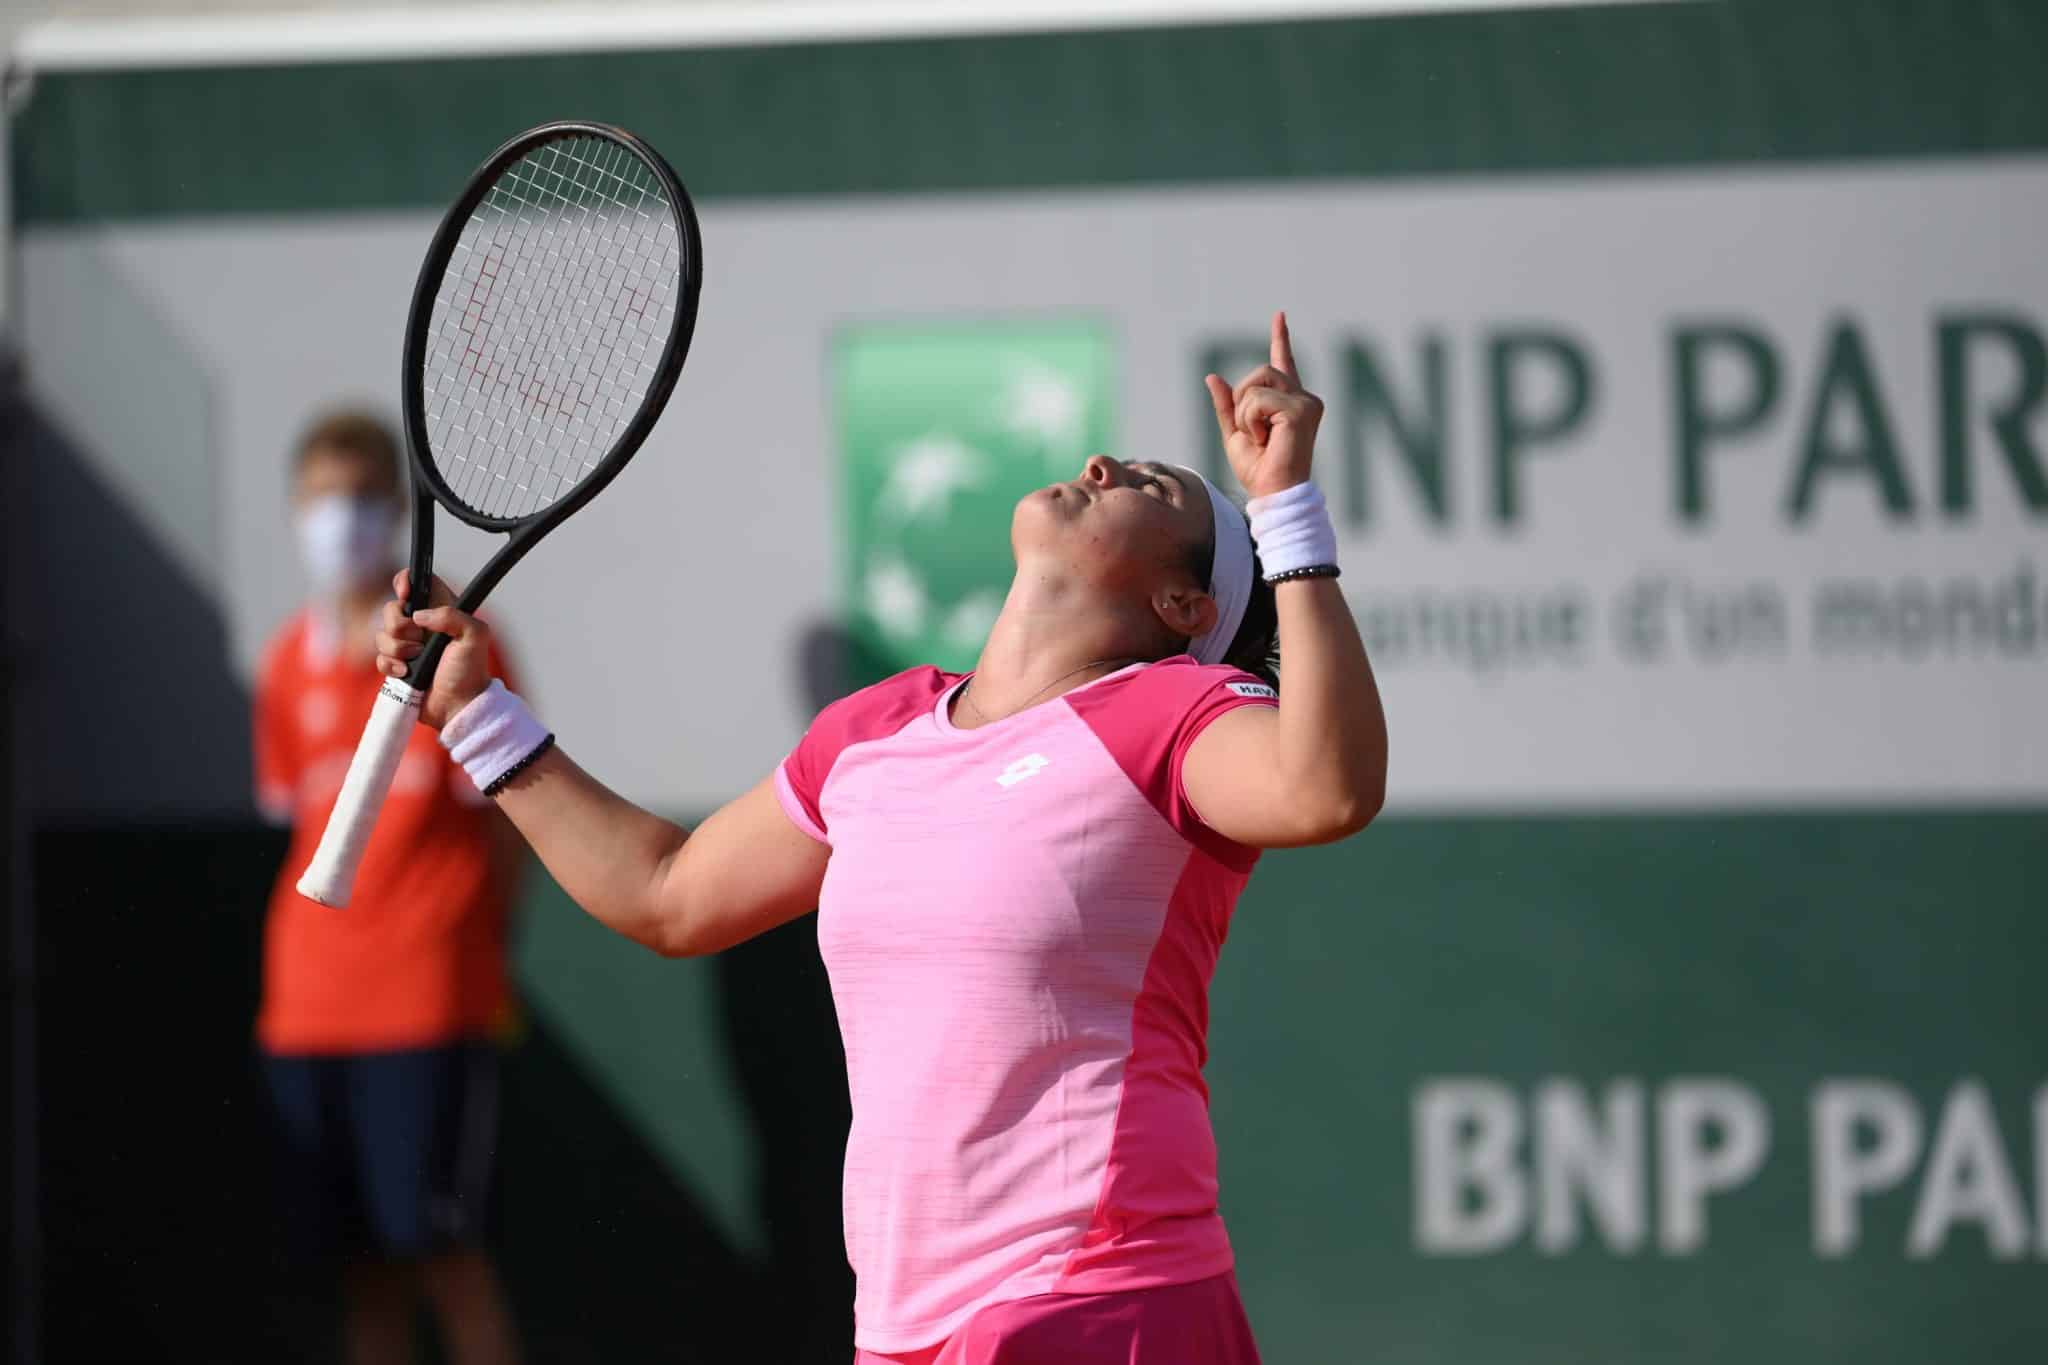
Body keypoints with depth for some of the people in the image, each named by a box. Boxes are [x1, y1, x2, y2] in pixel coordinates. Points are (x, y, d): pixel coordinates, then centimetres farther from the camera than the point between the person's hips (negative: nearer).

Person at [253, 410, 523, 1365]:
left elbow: (502, 818, -1)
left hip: (430, 1008, -5)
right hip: (310, 1007, 5)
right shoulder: (289, 660, 10)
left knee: (444, 1255, -7)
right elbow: (292, 817, 15)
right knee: (361, 1265, 7)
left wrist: (466, 948, -6)